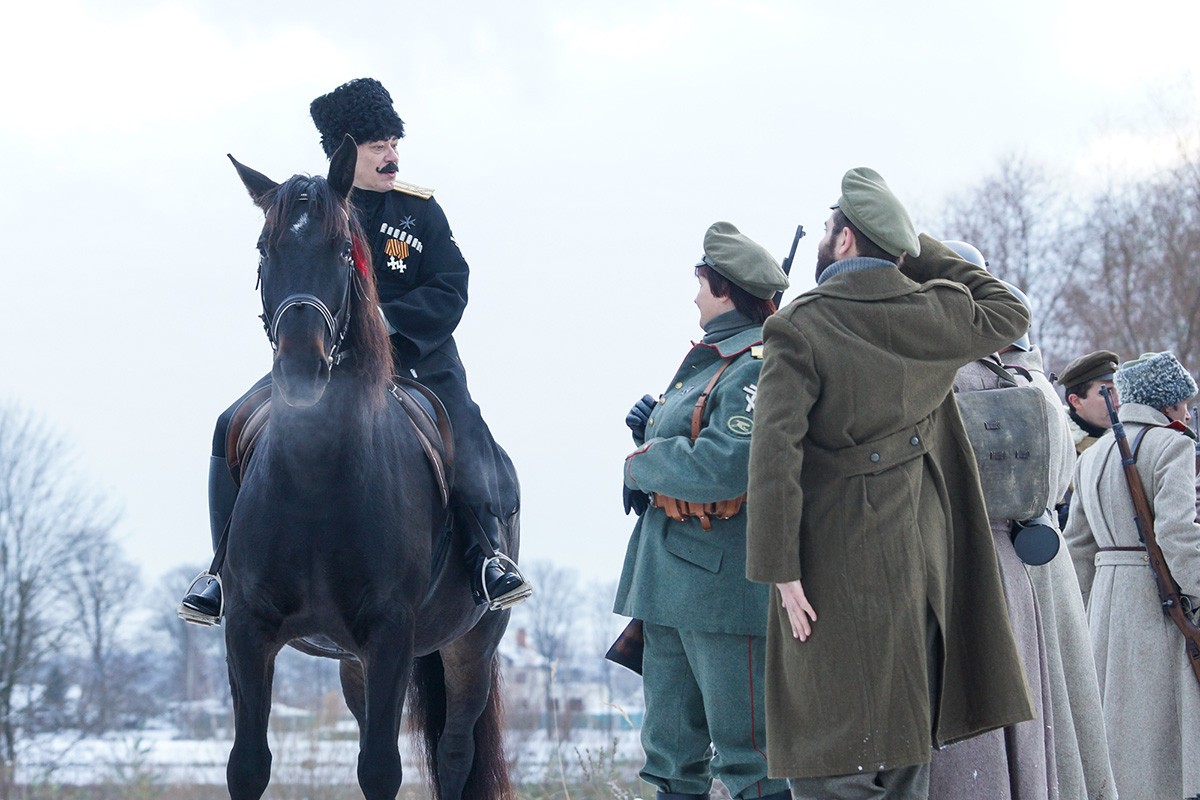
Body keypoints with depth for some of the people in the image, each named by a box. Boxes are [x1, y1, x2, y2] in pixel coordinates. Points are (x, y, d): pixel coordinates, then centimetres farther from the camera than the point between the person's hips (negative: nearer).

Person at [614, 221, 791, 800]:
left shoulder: (758, 369, -14)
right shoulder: (706, 361, 18)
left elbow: (727, 465, -27)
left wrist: (642, 465, -12)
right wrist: (651, 435, 6)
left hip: (723, 584, -10)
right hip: (669, 579, 10)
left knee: (749, 753, -7)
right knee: (673, 753, 14)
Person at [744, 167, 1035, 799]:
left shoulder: (797, 328, -10)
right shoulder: (935, 316, 4)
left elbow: (775, 452, -18)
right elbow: (1010, 313, 26)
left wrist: (781, 570, -17)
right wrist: (922, 251, 24)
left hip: (840, 572, -5)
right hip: (926, 557, 5)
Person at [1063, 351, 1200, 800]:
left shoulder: (1092, 456, 15)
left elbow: (1078, 546, 16)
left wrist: (1087, 614, 21)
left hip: (1107, 598, 7)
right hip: (1159, 595, -7)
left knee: (1116, 715, 12)